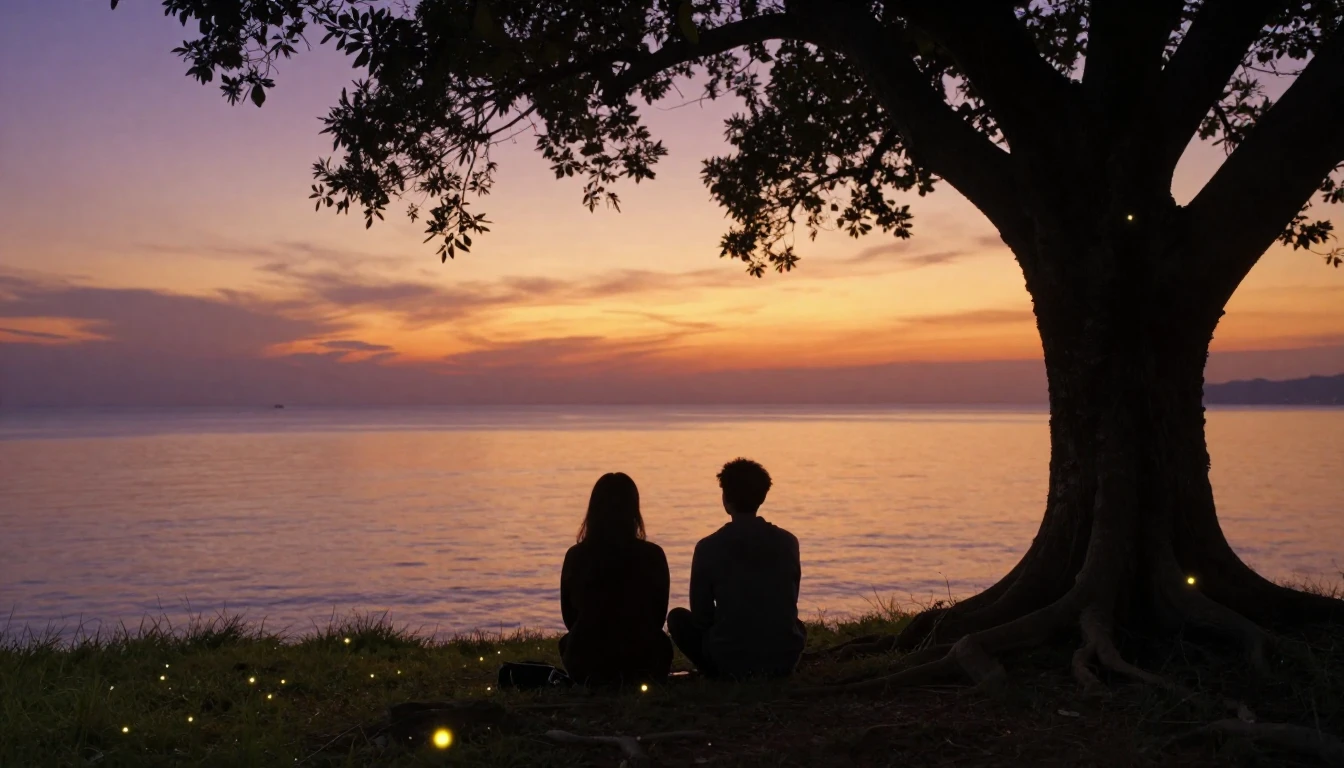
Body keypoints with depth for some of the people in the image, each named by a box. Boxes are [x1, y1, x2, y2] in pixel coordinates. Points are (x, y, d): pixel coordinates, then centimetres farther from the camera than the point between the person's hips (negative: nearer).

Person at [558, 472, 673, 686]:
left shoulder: (575, 556, -7)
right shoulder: (652, 555, -9)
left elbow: (569, 618, 5)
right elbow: (659, 616, 3)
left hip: (585, 665, 0)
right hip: (642, 660, 0)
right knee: (661, 644, 34)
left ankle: (596, 680, 17)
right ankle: (639, 678, 16)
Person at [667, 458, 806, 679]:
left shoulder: (708, 547, -8)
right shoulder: (788, 542, 1)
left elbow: (701, 615, -1)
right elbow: (790, 605, 12)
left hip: (730, 660, -3)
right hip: (784, 660, 3)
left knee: (678, 618, 22)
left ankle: (721, 675, 8)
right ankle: (774, 672, 17)